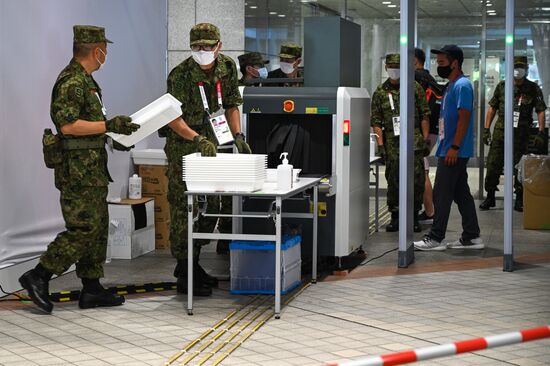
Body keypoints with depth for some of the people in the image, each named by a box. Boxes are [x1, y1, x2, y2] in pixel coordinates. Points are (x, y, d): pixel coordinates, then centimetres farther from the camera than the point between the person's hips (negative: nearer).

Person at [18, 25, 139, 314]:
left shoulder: (83, 79, 16)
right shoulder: (72, 81, -16)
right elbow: (68, 125, -24)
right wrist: (109, 125, -21)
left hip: (91, 170, 11)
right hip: (78, 170, -11)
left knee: (98, 228, 11)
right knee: (84, 229, -10)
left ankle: (91, 289, 16)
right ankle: (38, 276, -3)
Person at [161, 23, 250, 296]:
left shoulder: (227, 68, 1)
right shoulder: (180, 75, -18)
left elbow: (231, 105, 11)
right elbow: (172, 117, -20)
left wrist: (238, 136, 0)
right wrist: (197, 139, -32)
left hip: (208, 143, 7)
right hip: (182, 146, -7)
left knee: (210, 207, 12)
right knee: (183, 209, -6)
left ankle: (192, 263, 26)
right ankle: (185, 276, -2)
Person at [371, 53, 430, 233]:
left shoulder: (415, 88, 5)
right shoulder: (380, 92, 8)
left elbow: (424, 116, 5)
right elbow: (376, 121, 6)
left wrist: (425, 139, -1)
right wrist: (380, 144, -2)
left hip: (414, 141, -1)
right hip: (391, 142, 1)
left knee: (416, 180, -1)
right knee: (393, 181, 4)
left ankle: (414, 217, 9)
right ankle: (395, 218, 13)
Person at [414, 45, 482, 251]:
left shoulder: (462, 86, -13)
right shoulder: (452, 86, 18)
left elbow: (464, 118, -20)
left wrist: (454, 147, -23)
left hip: (453, 152, -10)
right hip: (450, 151, 10)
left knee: (442, 194, -6)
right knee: (461, 194, 11)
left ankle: (436, 238, -2)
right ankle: (472, 237, 14)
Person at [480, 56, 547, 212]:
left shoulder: (533, 89, 2)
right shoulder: (502, 86, 7)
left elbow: (540, 111, -1)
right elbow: (492, 108, 11)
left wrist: (540, 133, -9)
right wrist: (486, 129, 6)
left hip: (521, 134, -2)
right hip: (500, 131, 2)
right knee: (493, 165, 2)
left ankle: (520, 200, 11)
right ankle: (490, 197, 13)